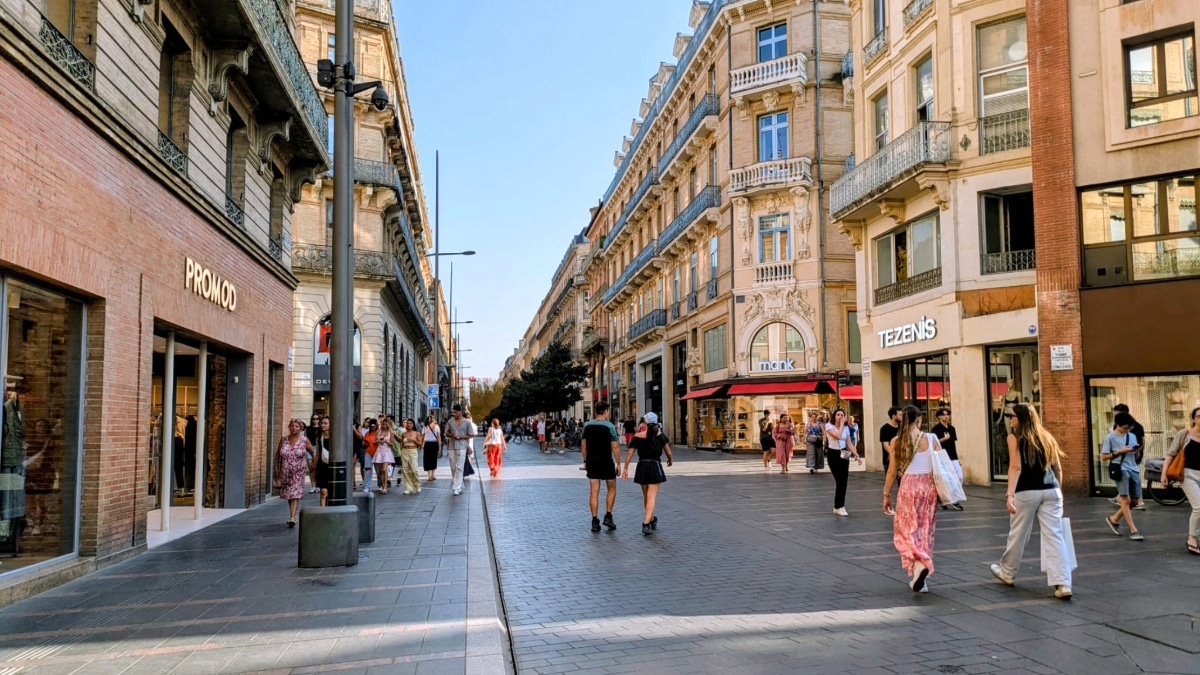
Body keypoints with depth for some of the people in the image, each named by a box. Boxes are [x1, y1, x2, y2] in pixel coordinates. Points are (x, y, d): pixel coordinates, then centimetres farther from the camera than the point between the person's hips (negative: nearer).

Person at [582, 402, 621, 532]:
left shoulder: (587, 426, 3)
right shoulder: (609, 426, -10)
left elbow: (583, 445, 7)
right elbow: (615, 447, -11)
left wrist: (585, 461, 16)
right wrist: (618, 463, -5)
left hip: (592, 462, 3)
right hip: (606, 462, -3)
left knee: (594, 491, 5)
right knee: (611, 489, 15)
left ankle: (595, 521, 4)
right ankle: (608, 516, 8)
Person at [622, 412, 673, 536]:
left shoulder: (637, 436, -3)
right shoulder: (660, 435, -5)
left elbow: (629, 453, -5)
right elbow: (668, 452, -1)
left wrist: (625, 468, 1)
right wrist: (670, 460, 20)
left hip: (642, 466, 3)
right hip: (655, 467, -2)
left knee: (646, 496, 19)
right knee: (652, 497, -5)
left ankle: (652, 520, 35)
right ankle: (646, 523, -18)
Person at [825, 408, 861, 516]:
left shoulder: (846, 428, 8)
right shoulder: (829, 426, -7)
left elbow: (849, 443, 8)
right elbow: (837, 436, -23)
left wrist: (856, 455, -2)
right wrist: (841, 424, -13)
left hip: (843, 455, 5)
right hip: (833, 454, -5)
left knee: (844, 481, 2)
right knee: (840, 481, -10)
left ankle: (838, 506, 13)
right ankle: (839, 507, 0)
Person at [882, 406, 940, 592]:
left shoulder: (897, 442, -4)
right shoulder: (931, 439, -2)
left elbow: (892, 472, -1)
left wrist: (886, 495, 9)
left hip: (909, 487, -2)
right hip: (929, 486, 2)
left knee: (907, 530, 7)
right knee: (925, 531, 11)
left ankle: (919, 565, -19)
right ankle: (920, 579, 13)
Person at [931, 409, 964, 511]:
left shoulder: (952, 428, 14)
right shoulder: (936, 429, -7)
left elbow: (953, 444, 18)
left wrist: (958, 458, 17)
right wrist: (944, 438, -22)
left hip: (953, 458, 6)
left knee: (959, 477, 0)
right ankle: (942, 501, 9)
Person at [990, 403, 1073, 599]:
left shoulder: (1015, 438, -2)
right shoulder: (1046, 436, 13)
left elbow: (1016, 467, -13)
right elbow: (1057, 468, 14)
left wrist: (1010, 494, -18)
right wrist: (1058, 491, 25)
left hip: (1027, 492, -4)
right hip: (1051, 491, 4)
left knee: (1018, 534, 12)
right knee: (1054, 536, 0)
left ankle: (1007, 573, 30)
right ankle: (1063, 584, -9)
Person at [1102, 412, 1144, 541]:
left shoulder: (1132, 436, 15)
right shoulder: (1110, 437, -3)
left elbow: (1136, 457, 20)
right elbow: (1104, 457, -4)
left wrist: (1136, 451, -3)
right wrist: (1120, 452, -13)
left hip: (1134, 470, 6)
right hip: (1121, 470, -6)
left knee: (1133, 501, 6)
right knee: (1126, 500, -8)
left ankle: (1114, 519, 26)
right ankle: (1133, 530, -5)